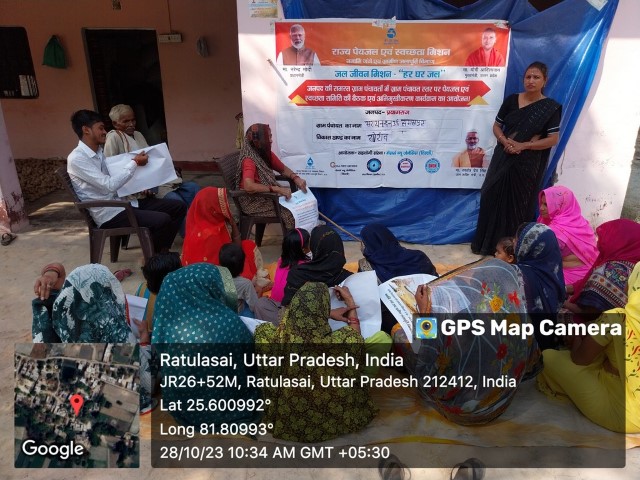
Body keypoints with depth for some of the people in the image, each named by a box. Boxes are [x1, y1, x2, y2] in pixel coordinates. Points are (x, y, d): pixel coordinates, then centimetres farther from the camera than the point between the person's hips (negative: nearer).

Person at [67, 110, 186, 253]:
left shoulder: (99, 152, 15)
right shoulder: (76, 159, -13)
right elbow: (109, 185, -22)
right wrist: (134, 163, -13)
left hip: (123, 202, 9)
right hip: (109, 214, -9)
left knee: (178, 207, 0)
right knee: (162, 221, -29)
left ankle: (162, 251, 7)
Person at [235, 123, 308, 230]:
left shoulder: (267, 154, 1)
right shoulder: (249, 160, -22)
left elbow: (283, 169, 14)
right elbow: (248, 186, -36)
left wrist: (296, 178, -6)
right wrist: (278, 189, -33)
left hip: (269, 195, 8)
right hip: (253, 201, -8)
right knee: (289, 213, -21)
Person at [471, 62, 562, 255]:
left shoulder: (551, 107, -4)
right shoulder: (511, 100, 5)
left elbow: (553, 139, -8)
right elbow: (497, 126, 9)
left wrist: (523, 145, -18)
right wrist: (505, 141, -12)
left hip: (528, 164, -3)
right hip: (503, 158, 3)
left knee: (518, 204, 3)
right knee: (493, 199, 4)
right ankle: (486, 243, 18)